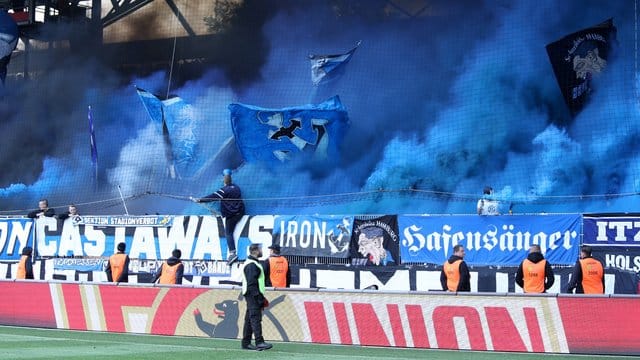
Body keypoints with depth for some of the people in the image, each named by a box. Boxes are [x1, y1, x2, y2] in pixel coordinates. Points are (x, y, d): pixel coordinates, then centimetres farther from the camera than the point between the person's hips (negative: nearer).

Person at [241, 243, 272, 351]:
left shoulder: (254, 263, 21)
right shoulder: (251, 265, -13)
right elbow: (251, 283, -20)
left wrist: (262, 297, 21)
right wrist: (258, 296, -22)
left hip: (254, 295, 11)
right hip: (253, 295, -11)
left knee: (250, 319, 11)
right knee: (255, 318, -15)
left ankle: (246, 342, 14)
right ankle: (259, 342, -21)